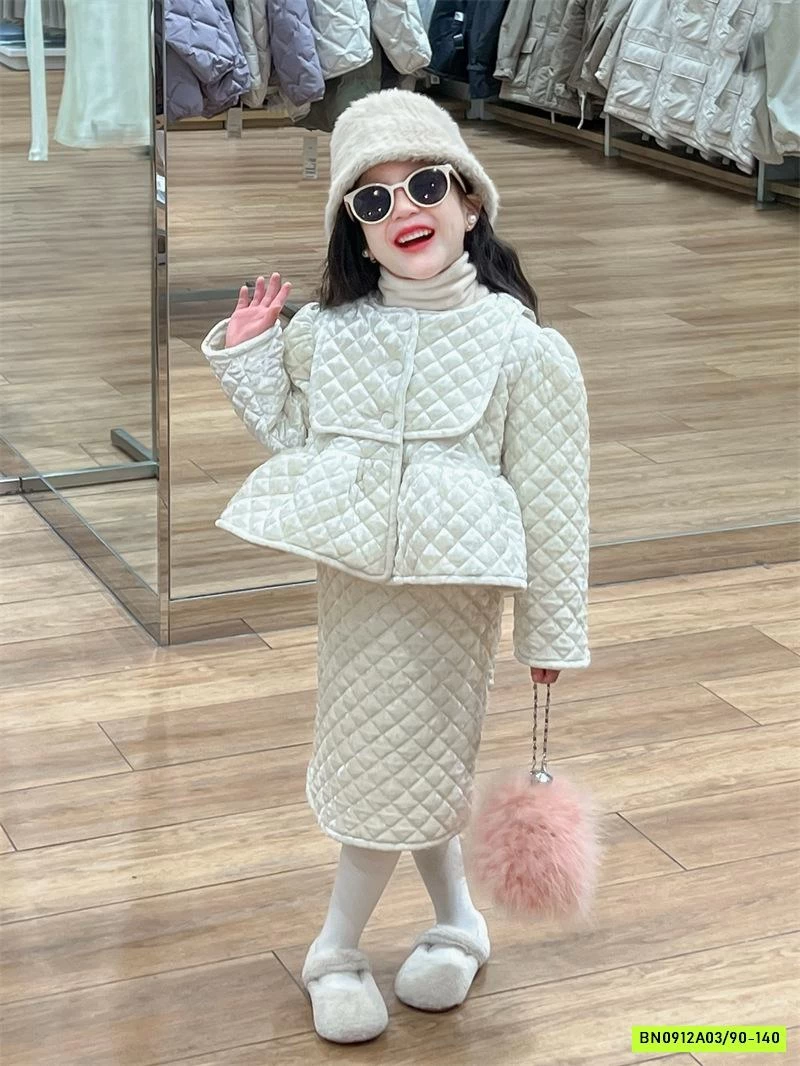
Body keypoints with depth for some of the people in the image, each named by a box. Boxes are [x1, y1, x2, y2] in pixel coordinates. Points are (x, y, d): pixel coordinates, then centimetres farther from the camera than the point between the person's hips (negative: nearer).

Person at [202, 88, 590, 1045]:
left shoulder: (519, 345, -10)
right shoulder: (323, 332, 1)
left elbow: (552, 497, -6)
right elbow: (295, 438, 14)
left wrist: (552, 629, -3)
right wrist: (245, 357, 2)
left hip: (453, 589, -4)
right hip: (353, 577, 4)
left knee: (392, 766, 7)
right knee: (416, 766, 15)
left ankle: (337, 948, 25)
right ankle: (457, 923, 36)